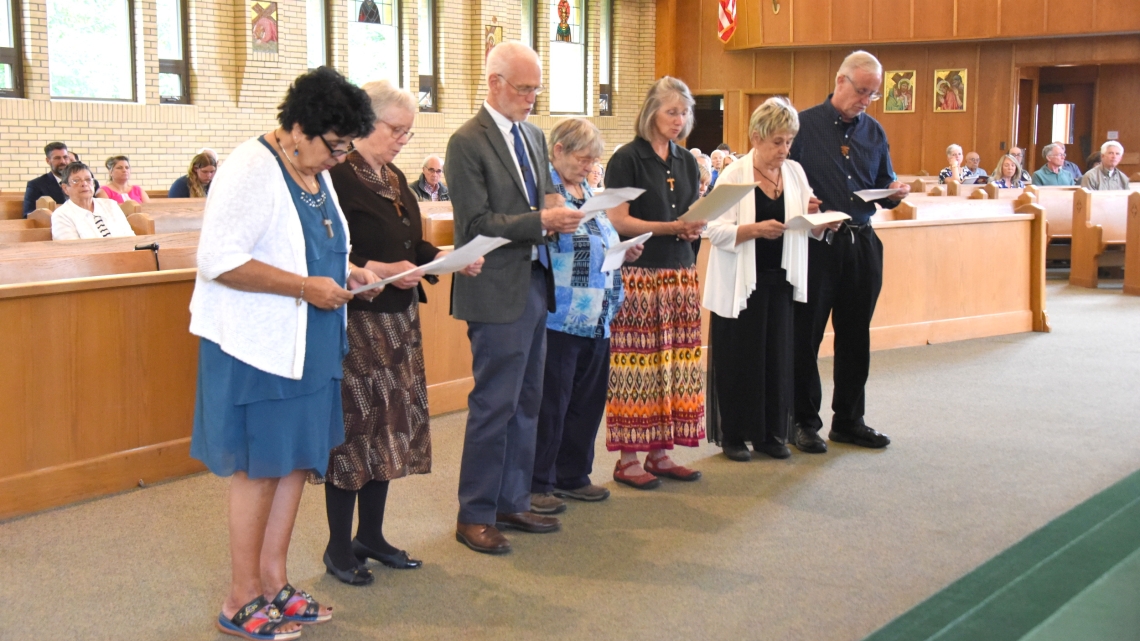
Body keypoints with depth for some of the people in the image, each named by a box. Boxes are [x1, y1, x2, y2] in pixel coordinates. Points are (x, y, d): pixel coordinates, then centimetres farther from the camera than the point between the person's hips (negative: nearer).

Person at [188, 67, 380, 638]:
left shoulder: (315, 171, 12)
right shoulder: (251, 169, -17)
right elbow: (219, 260, -23)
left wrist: (345, 273, 6)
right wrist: (305, 286, -22)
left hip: (307, 345, 9)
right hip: (257, 346, -9)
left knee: (297, 461, 12)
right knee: (259, 468, 0)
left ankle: (274, 583, 24)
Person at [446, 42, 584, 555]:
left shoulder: (534, 136, 14)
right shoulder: (468, 142, -11)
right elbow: (477, 223, -16)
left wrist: (557, 214, -1)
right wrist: (540, 221, -20)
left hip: (535, 282, 8)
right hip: (498, 291, -8)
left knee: (526, 402, 14)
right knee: (494, 405, -3)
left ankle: (512, 503, 25)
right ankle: (475, 516, 9)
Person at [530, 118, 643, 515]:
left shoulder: (590, 193, 19)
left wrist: (624, 253, 7)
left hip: (596, 318, 8)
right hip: (558, 315, -8)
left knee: (588, 399, 13)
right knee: (550, 402, -3)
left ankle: (572, 475, 25)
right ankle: (537, 483, 8)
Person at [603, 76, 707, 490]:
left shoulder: (687, 162, 15)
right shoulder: (627, 160, -5)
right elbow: (618, 221, -10)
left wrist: (696, 228, -4)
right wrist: (669, 227, -19)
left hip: (680, 273, 7)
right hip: (638, 273, -6)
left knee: (675, 360, 5)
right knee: (636, 364, -6)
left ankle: (660, 452, 14)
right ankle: (628, 458, 1)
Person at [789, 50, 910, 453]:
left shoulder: (874, 132, 12)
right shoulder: (804, 125, -3)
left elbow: (884, 185, 17)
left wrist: (894, 193, -5)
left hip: (862, 243, 5)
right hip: (816, 242, -5)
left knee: (855, 336, 11)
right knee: (805, 335, 1)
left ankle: (849, 420, 22)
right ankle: (805, 421, 12)